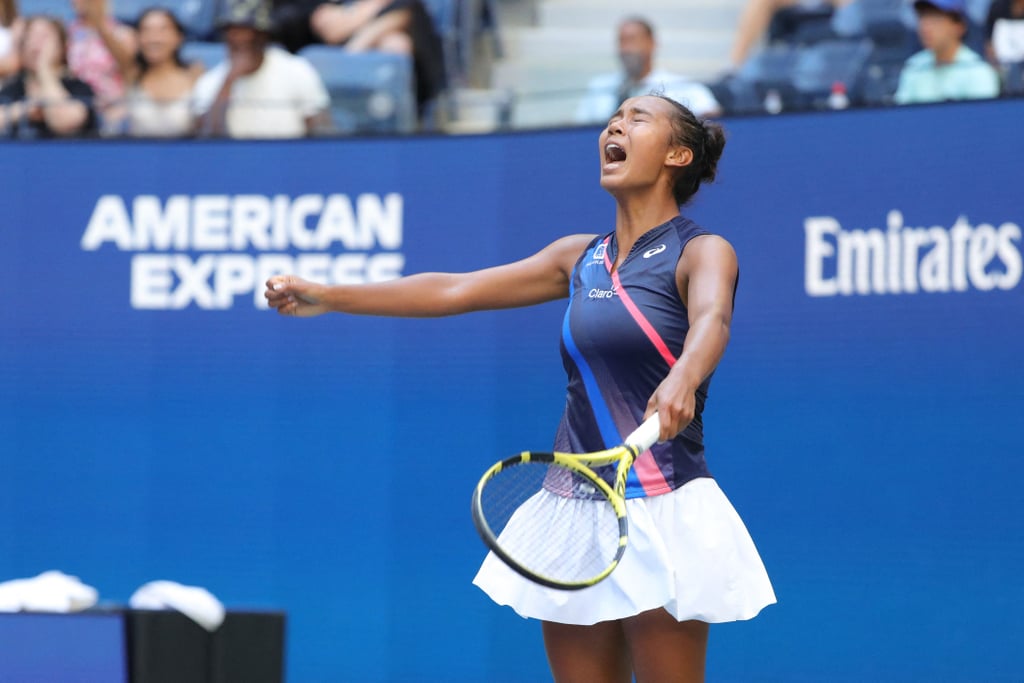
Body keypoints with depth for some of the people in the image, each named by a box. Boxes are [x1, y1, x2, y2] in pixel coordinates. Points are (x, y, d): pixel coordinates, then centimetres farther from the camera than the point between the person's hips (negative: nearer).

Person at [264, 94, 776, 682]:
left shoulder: (703, 252, -5)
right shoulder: (580, 258, 13)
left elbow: (712, 319, -27)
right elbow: (455, 291, 15)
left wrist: (682, 380, -50)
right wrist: (328, 297, 12)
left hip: (662, 514, -6)